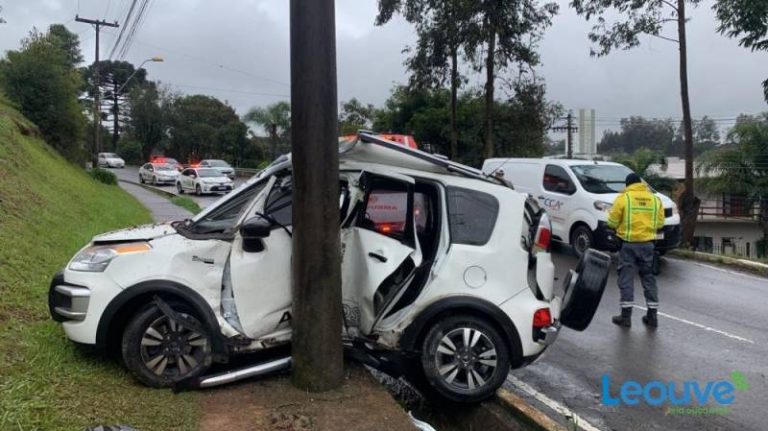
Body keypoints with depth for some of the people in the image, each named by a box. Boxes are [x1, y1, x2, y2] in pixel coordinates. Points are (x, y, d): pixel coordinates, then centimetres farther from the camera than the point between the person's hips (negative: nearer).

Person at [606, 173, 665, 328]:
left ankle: (626, 315, 3)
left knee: (626, 279, 2)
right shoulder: (655, 199, 6)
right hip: (647, 244, 4)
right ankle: (652, 315, 16)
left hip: (628, 244, -3)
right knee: (649, 279, 12)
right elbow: (660, 223, 8)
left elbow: (612, 222, -6)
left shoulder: (623, 198, -6)